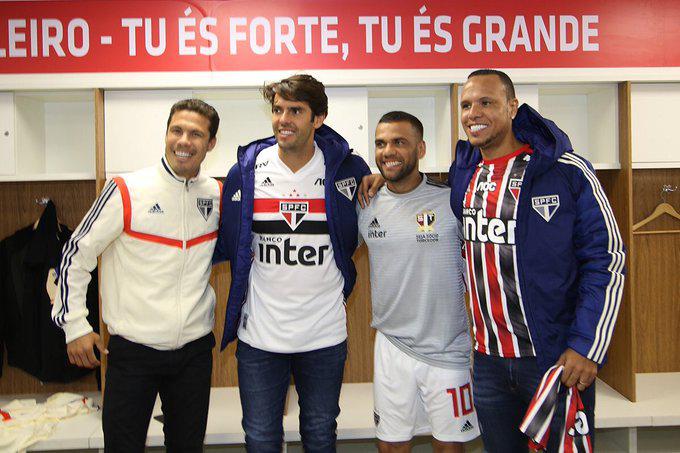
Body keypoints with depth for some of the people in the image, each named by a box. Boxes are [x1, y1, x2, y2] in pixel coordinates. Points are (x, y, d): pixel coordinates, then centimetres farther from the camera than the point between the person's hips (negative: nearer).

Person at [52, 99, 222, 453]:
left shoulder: (217, 195, 2)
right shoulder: (126, 191, -10)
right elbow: (75, 255, -4)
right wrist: (75, 325, -5)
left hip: (195, 349, 4)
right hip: (134, 348, -3)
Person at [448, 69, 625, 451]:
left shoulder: (567, 171, -10)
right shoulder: (462, 174, 5)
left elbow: (607, 260, -10)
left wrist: (587, 347, -15)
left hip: (558, 359, -4)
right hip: (487, 360, 5)